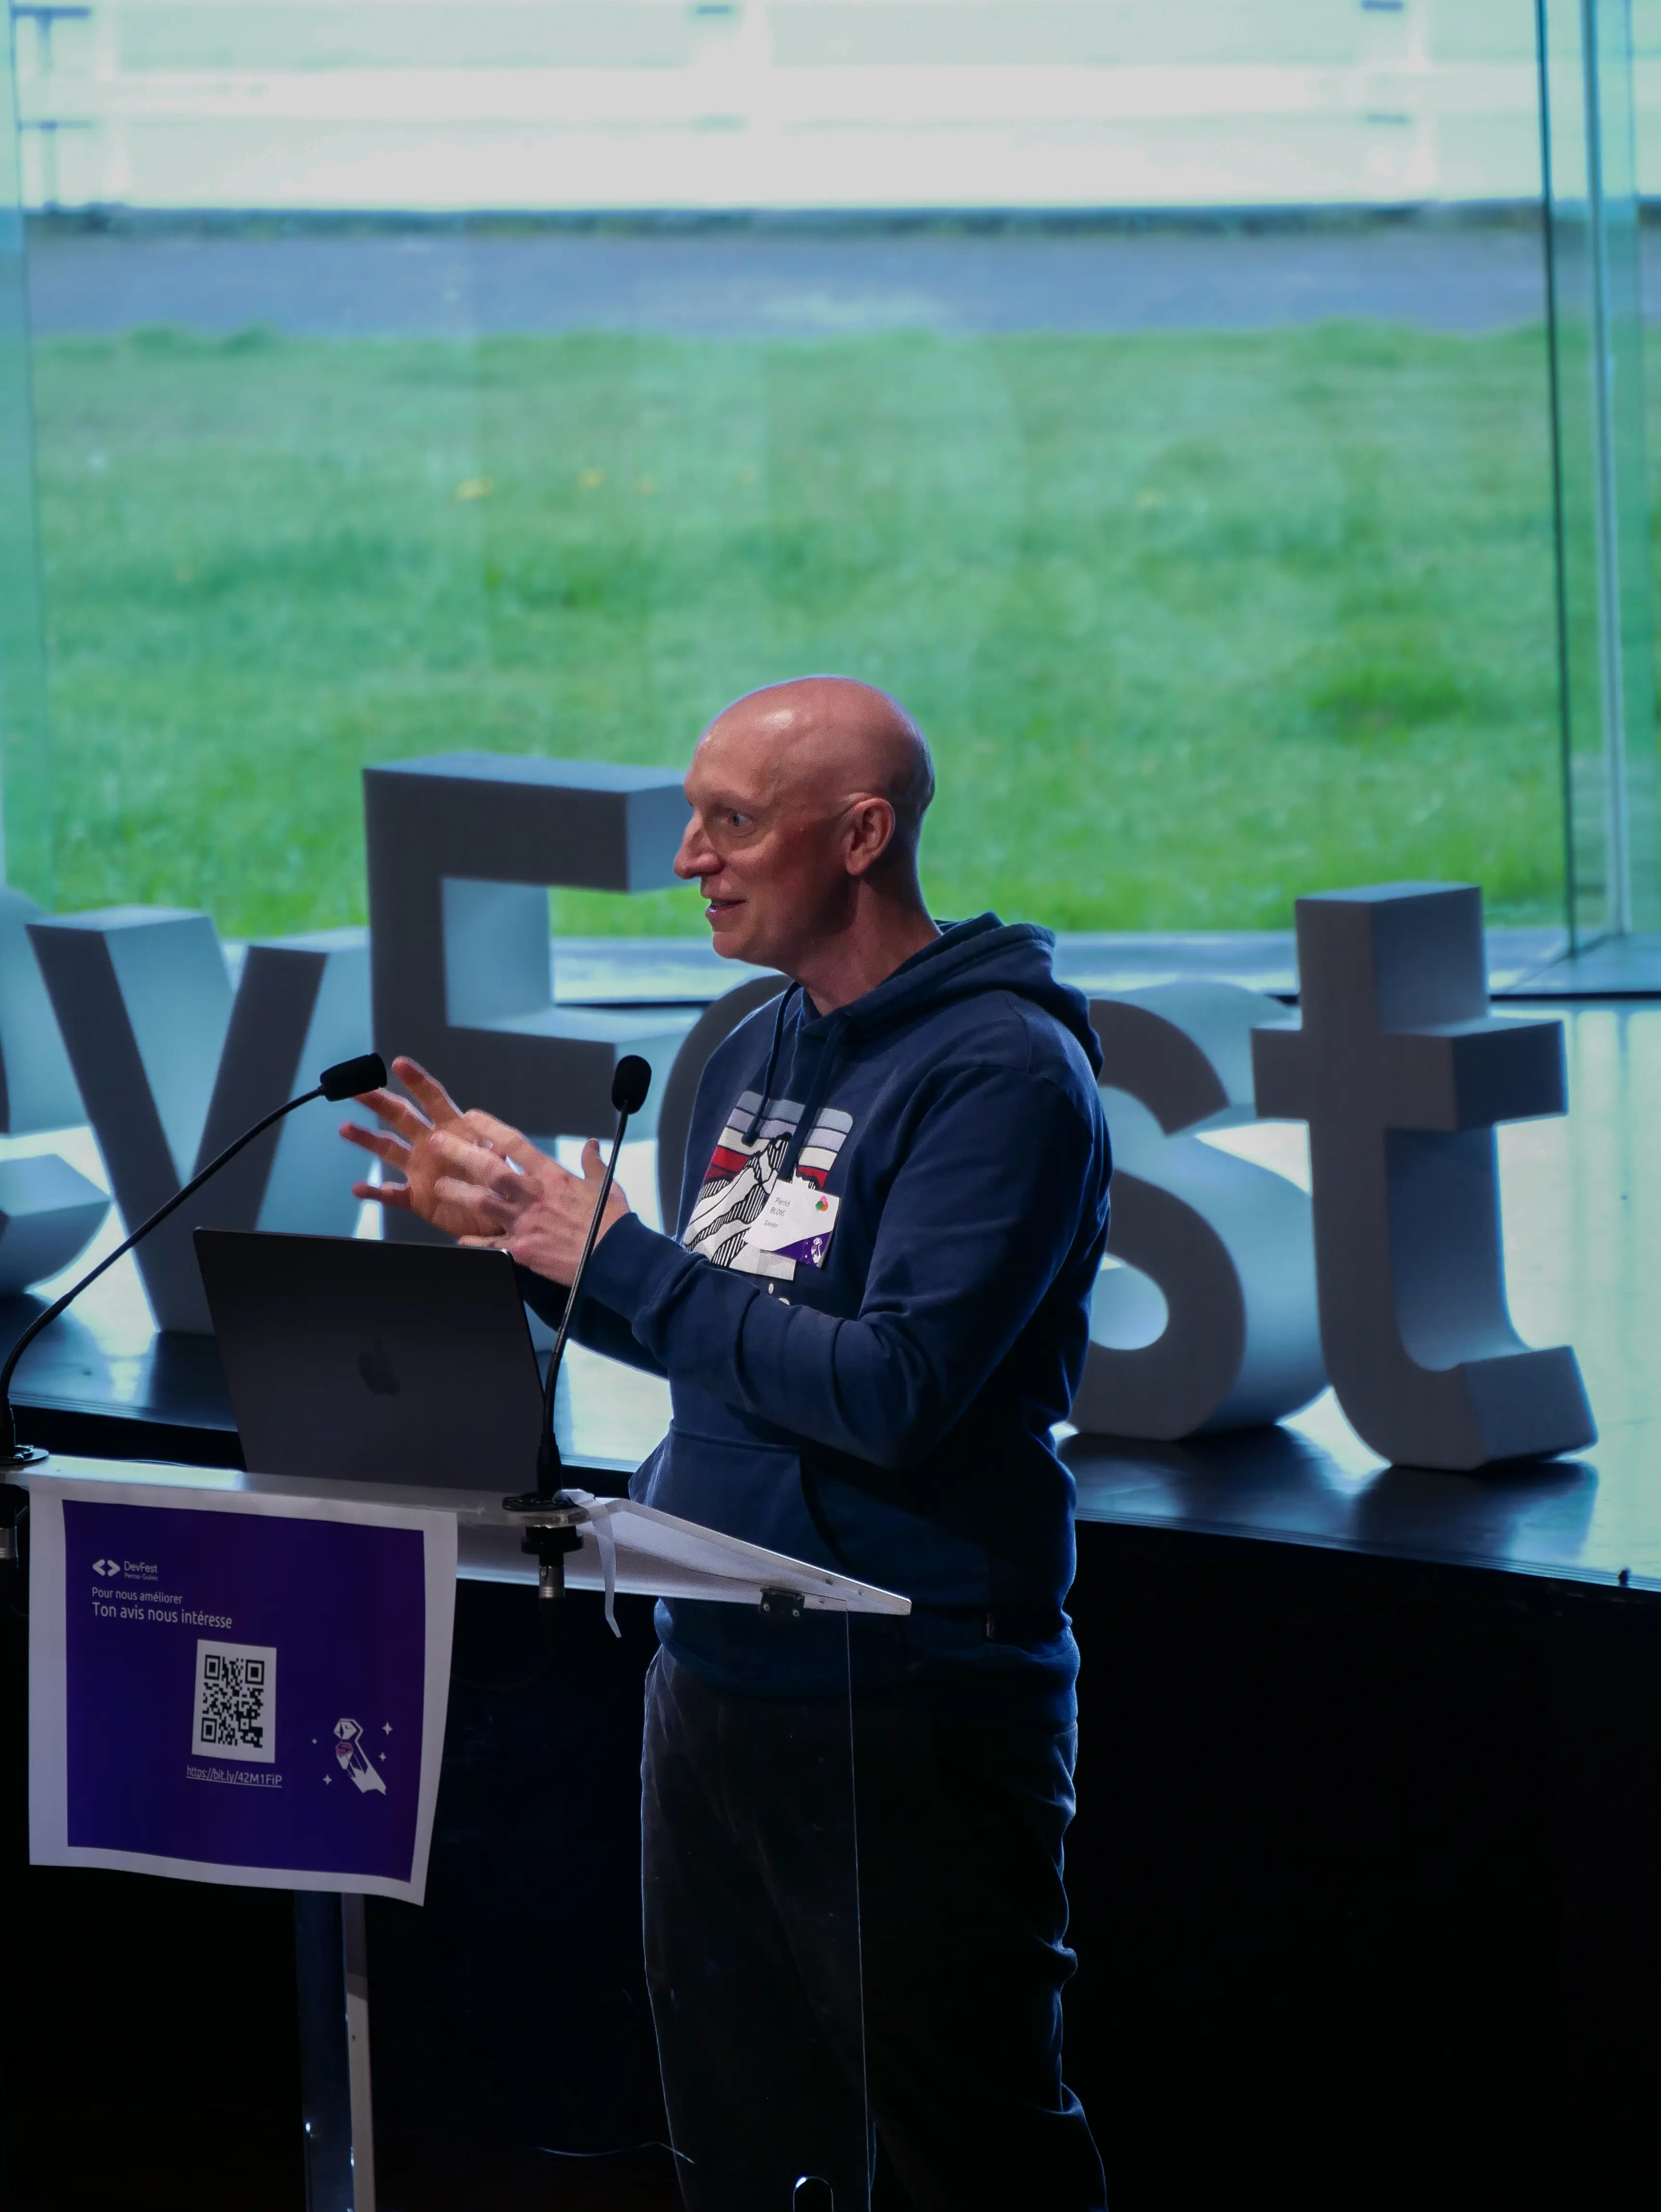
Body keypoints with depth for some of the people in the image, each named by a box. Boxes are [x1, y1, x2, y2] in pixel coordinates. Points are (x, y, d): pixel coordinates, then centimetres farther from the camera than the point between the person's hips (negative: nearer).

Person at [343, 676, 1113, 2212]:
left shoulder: (1004, 1073, -15)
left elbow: (893, 1390, -24)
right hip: (718, 1673, 9)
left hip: (912, 1713, -9)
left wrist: (619, 1259, -17)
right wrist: (524, 1229, 10)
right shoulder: (758, 1057, 12)